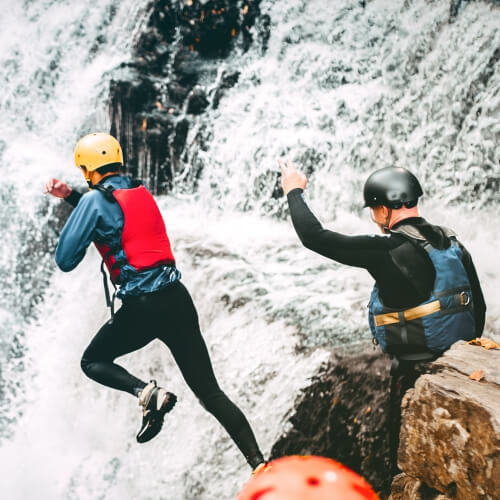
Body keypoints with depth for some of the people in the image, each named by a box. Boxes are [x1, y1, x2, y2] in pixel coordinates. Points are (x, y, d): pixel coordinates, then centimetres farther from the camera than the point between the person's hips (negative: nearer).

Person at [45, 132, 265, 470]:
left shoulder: (94, 198, -4)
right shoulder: (142, 191, 15)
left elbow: (65, 260, 0)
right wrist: (70, 196, 31)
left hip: (142, 308, -6)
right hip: (179, 300, 6)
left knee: (93, 362, 21)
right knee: (210, 392, 11)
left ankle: (148, 392, -7)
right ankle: (259, 463, 3)